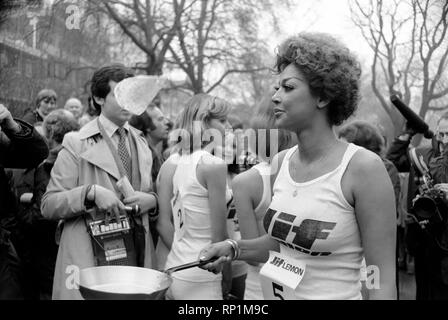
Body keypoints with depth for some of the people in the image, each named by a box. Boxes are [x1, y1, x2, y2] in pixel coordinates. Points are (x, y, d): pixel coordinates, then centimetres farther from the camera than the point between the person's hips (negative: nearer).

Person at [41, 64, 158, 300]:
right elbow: (48, 205, -6)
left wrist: (151, 199, -2)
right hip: (92, 260, -4)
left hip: (137, 254, 5)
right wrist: (91, 192, -21)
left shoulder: (140, 142, 13)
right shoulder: (76, 144, -3)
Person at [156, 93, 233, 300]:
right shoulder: (214, 165, -16)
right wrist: (226, 277, -2)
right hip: (201, 279, -7)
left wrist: (183, 256, 11)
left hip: (174, 270, 7)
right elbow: (219, 234, -14)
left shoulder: (169, 164, 4)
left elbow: (162, 223, 5)